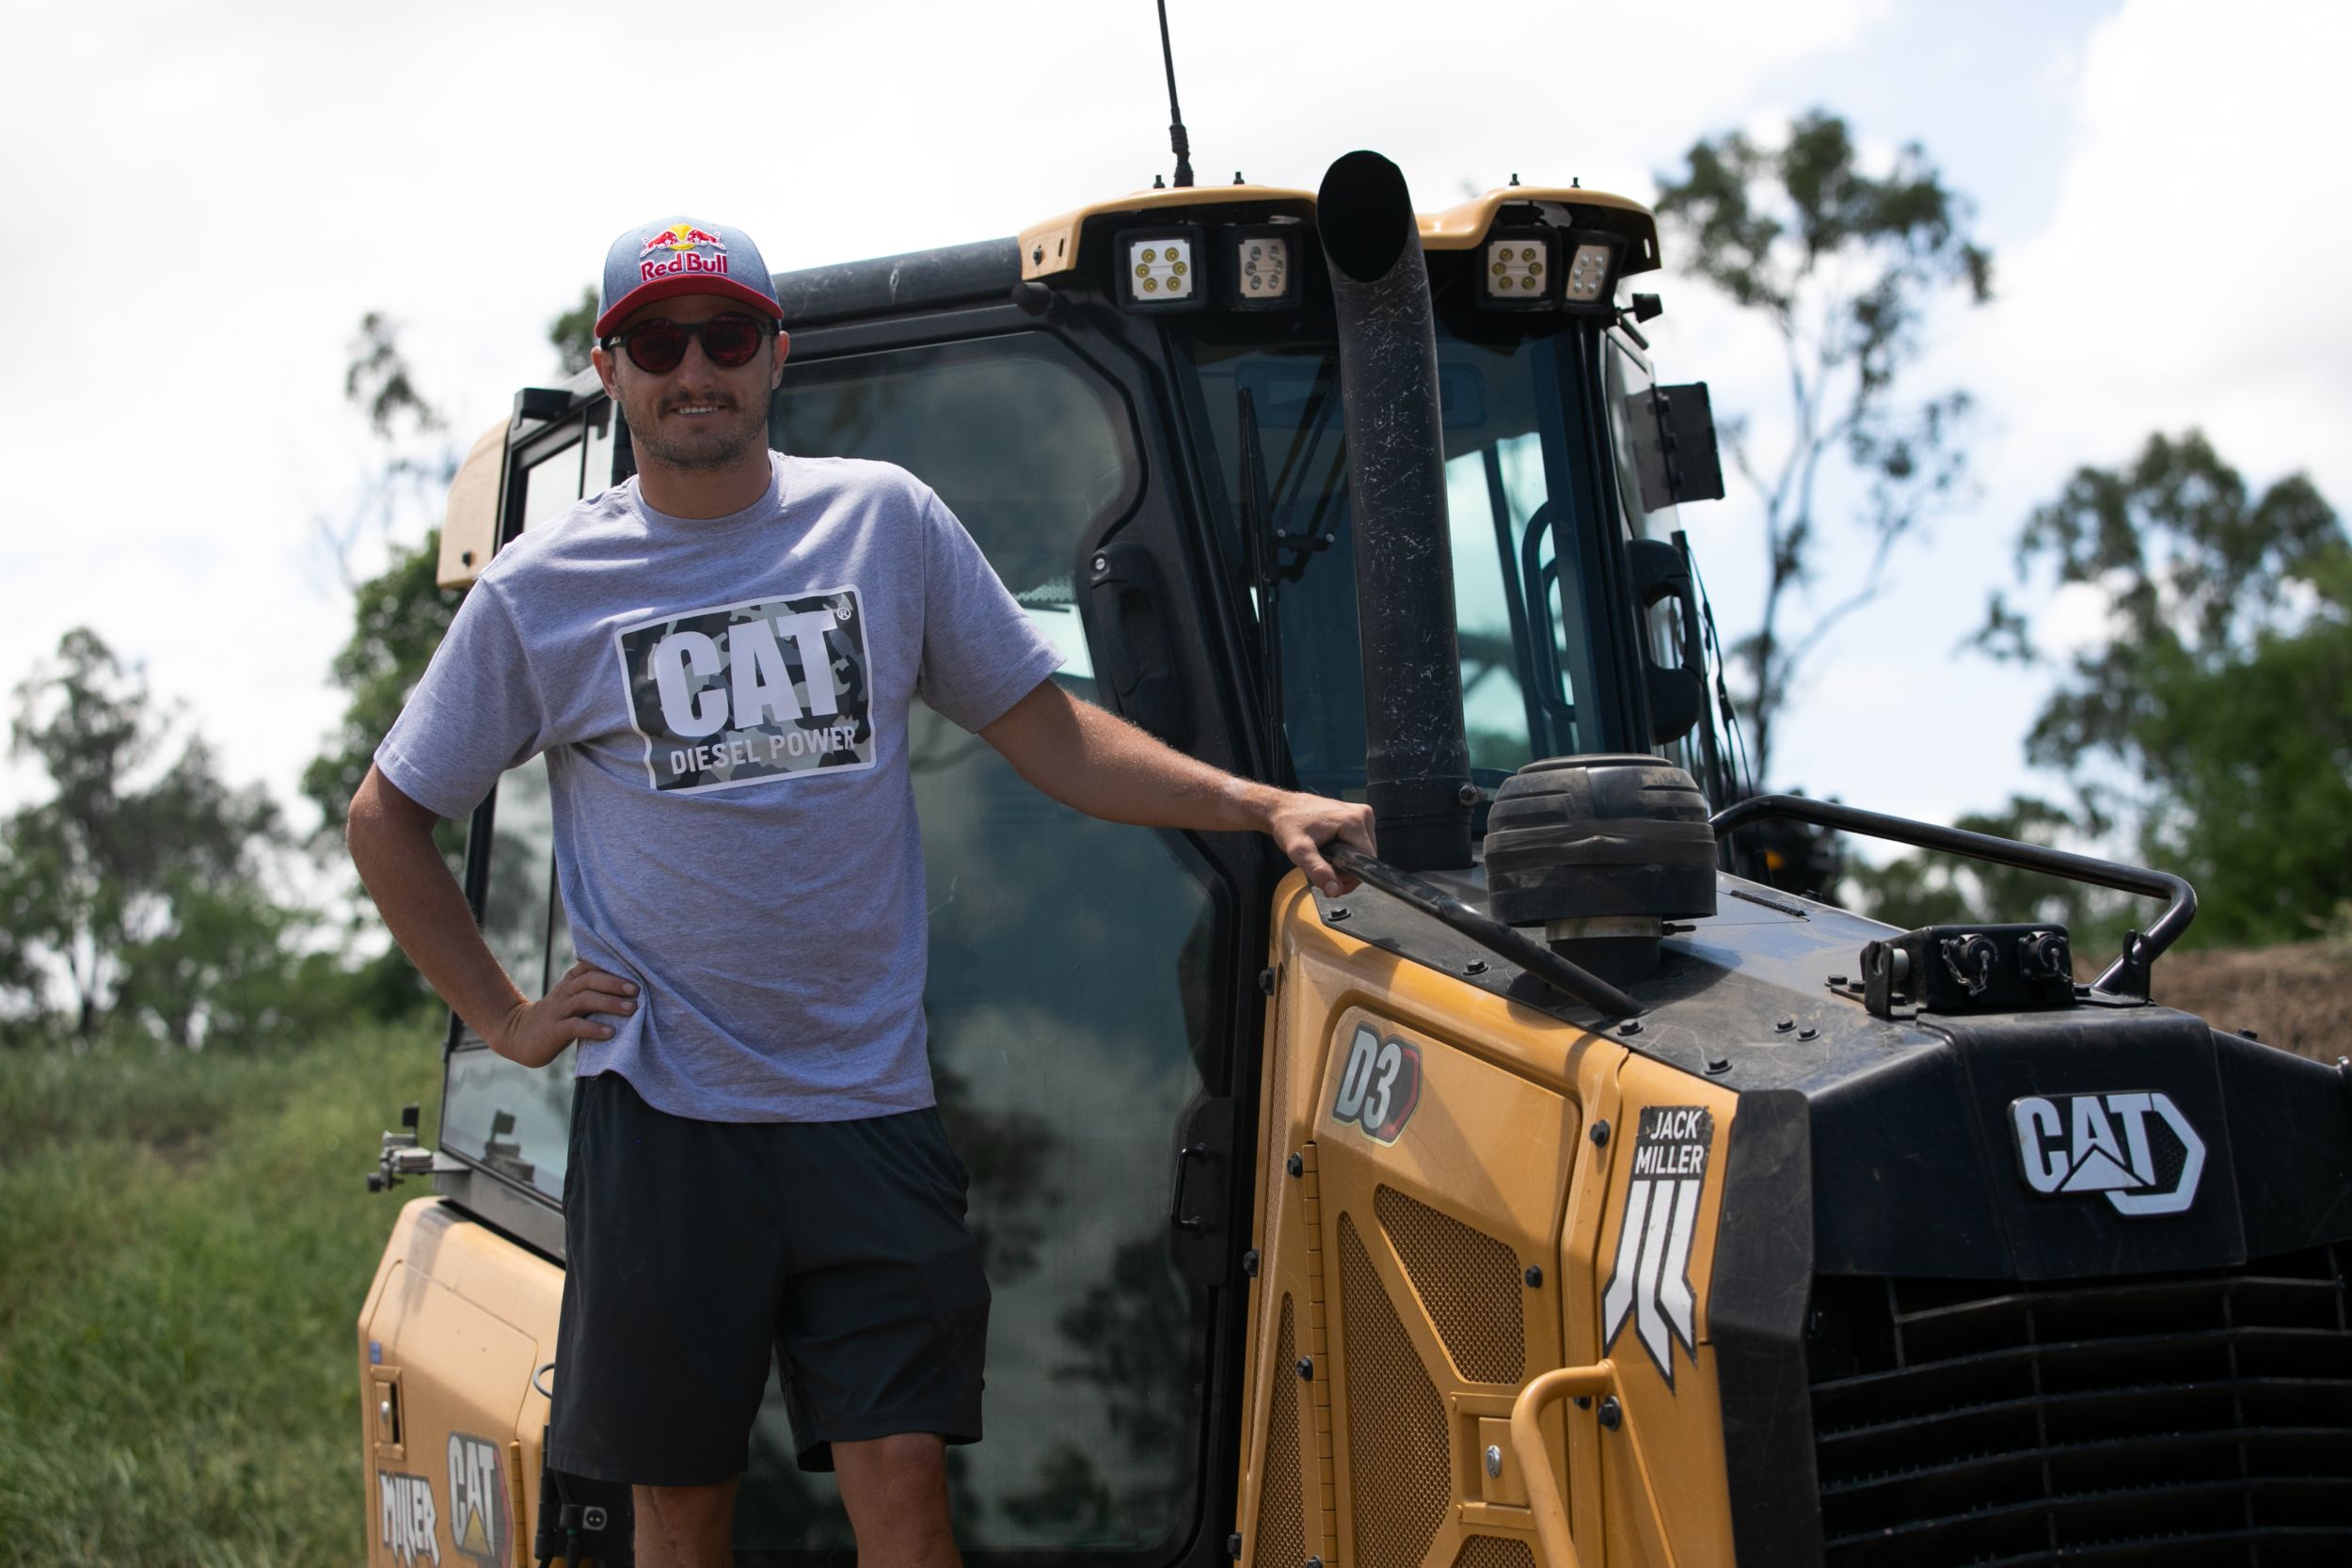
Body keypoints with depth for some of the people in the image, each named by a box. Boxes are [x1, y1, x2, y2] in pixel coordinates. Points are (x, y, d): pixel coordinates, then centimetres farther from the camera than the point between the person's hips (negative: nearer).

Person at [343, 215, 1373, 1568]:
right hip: (662, 1112, 0)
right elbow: (387, 820, 12)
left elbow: (1055, 740, 6)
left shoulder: (885, 520, 4)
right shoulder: (543, 593, 2)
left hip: (868, 1100, 0)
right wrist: (504, 1019, 4)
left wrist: (1269, 806, -7)